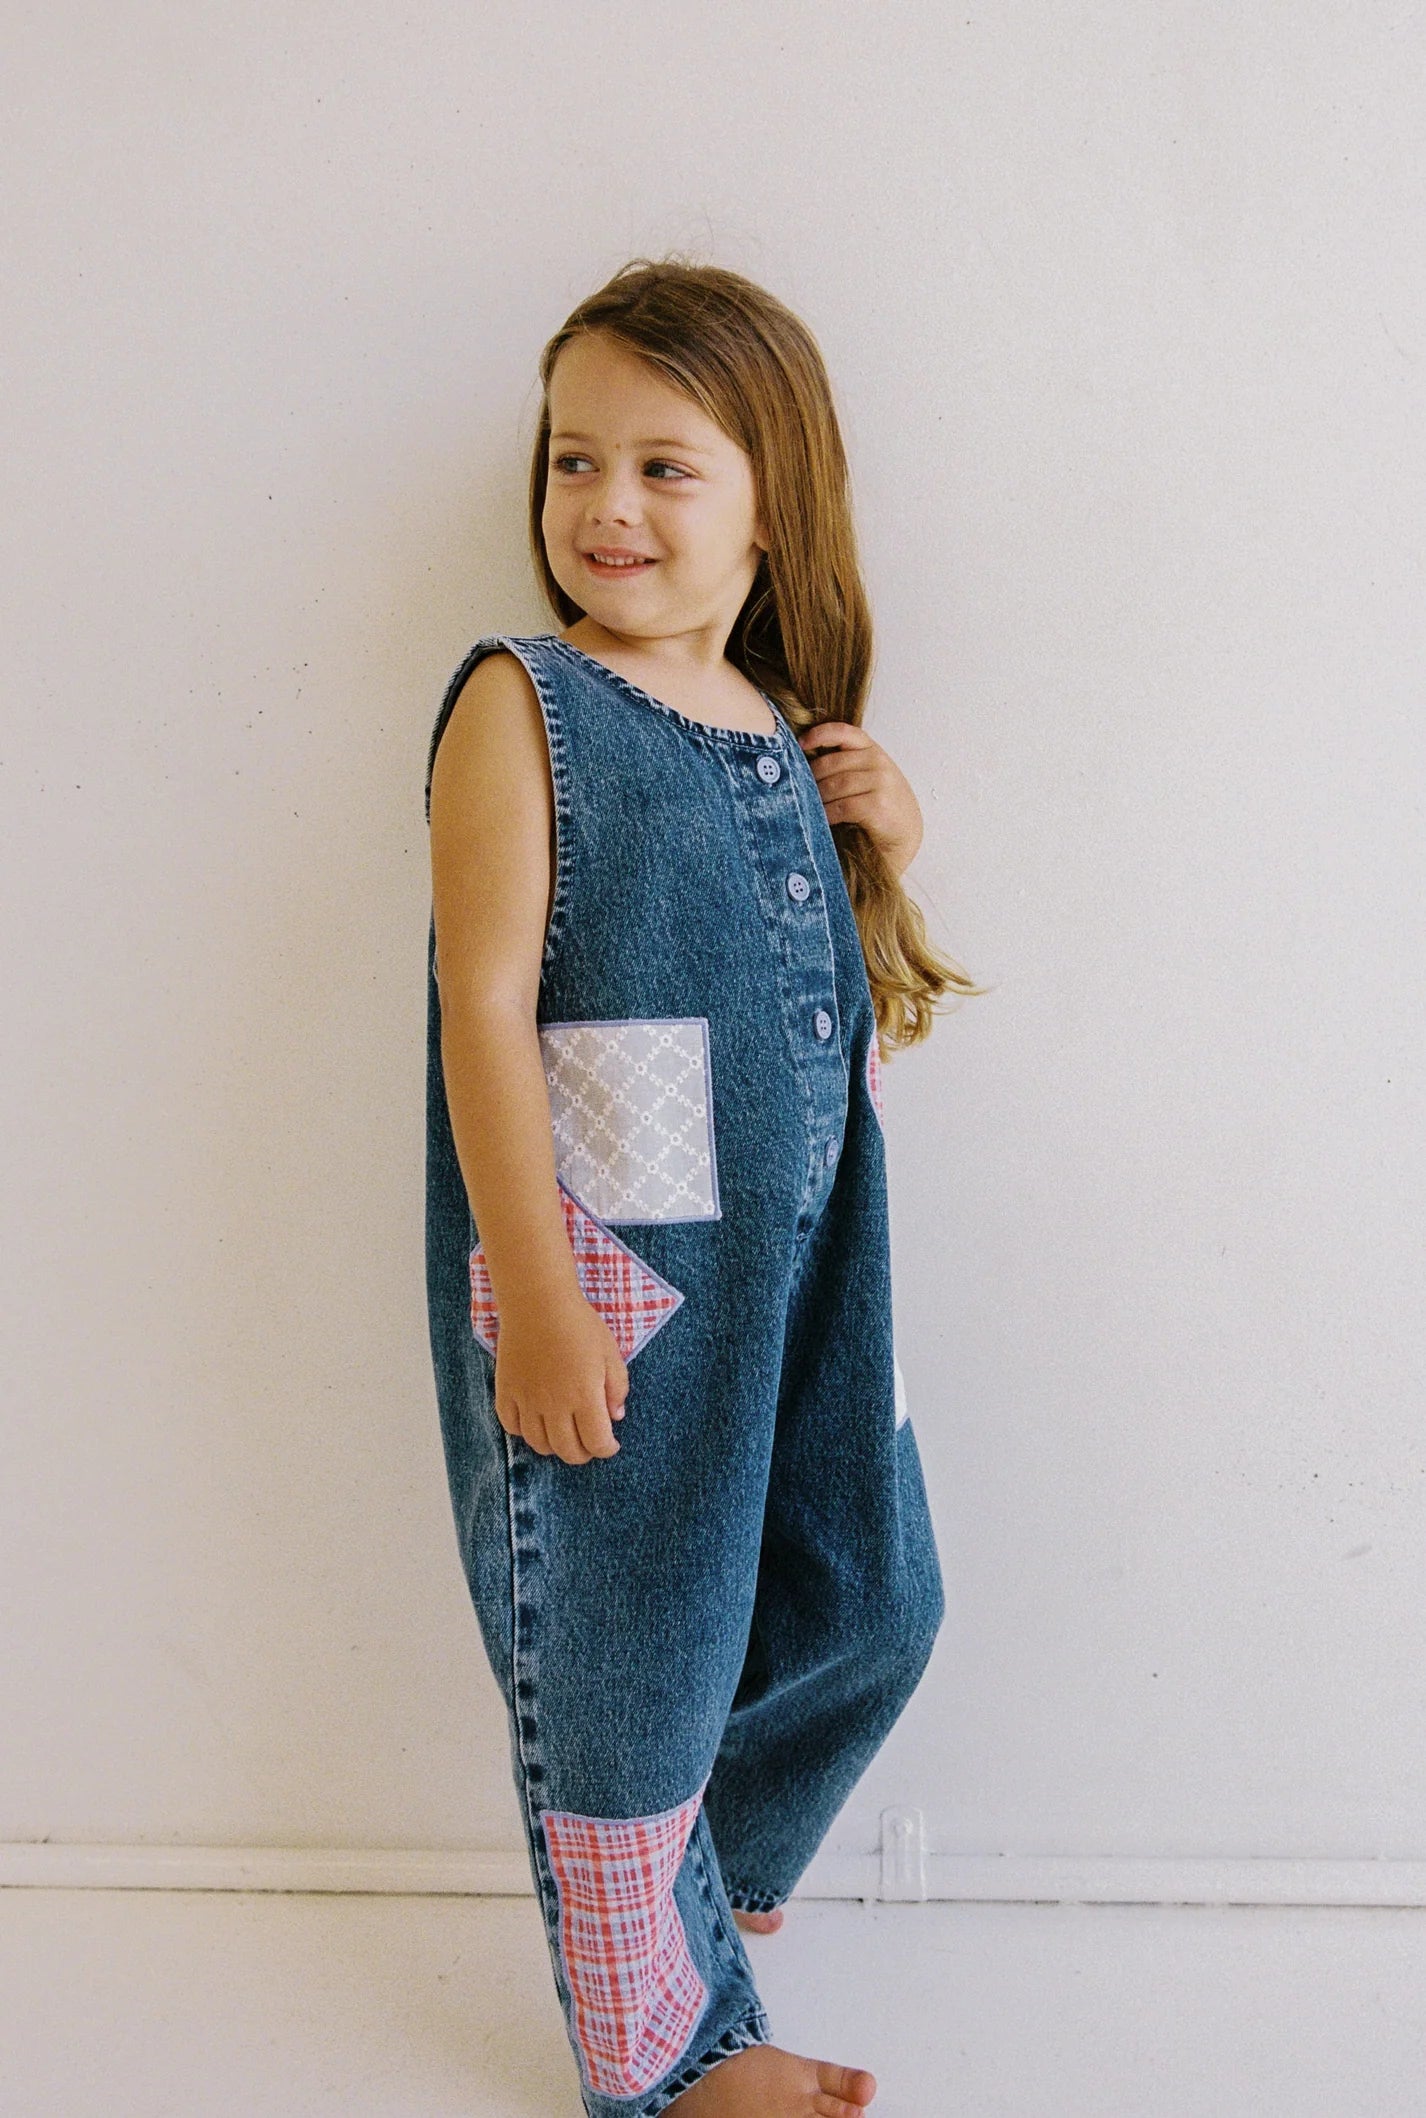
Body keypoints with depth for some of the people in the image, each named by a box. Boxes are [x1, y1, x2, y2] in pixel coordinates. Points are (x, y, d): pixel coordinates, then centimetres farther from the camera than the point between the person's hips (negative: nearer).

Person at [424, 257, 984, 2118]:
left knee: (872, 1602, 17)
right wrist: (535, 1302, -19)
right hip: (610, 1274, -7)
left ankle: (706, 1849, 47)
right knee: (630, 1651, 8)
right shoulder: (521, 706, -10)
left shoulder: (789, 731, 8)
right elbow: (488, 1007, -15)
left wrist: (880, 852, 1)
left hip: (801, 1262, 7)